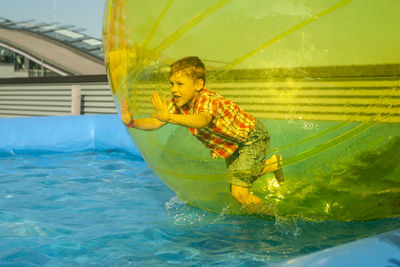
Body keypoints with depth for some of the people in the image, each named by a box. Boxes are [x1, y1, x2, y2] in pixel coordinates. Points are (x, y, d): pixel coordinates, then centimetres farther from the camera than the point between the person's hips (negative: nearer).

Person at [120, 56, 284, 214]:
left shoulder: (209, 100, -38)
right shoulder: (178, 103, -15)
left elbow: (202, 121, -61)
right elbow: (154, 123, -18)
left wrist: (169, 118, -75)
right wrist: (131, 122, -35)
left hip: (253, 138, -9)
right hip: (232, 145, 9)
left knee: (239, 192, -18)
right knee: (235, 184, 28)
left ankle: (270, 217, 8)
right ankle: (274, 163, 47)